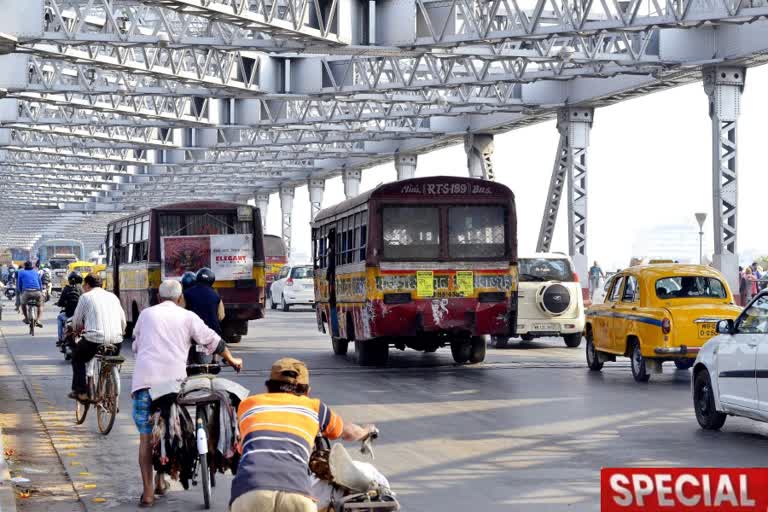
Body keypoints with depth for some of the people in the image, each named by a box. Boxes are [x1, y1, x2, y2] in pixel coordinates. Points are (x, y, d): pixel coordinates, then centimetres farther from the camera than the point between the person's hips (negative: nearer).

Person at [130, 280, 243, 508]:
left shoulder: (146, 314, 17)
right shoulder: (187, 317, 12)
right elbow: (212, 341, 15)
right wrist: (231, 360, 30)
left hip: (145, 378, 0)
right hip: (173, 378, 0)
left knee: (146, 436, 2)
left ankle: (148, 492, -4)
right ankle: (160, 481, 22)